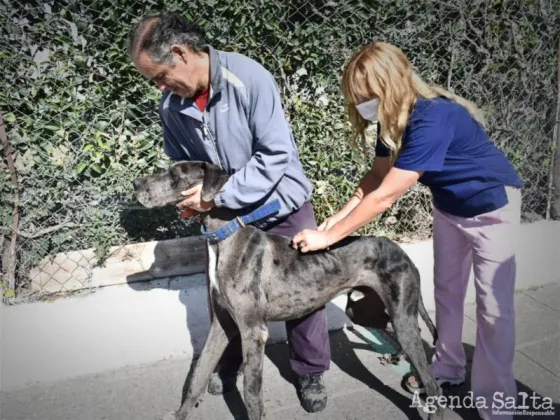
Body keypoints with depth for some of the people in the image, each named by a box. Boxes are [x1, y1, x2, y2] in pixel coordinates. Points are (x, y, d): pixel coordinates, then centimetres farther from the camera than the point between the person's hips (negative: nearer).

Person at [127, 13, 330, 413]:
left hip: (282, 205, -4)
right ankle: (230, 364, 39)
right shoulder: (172, 105, -7)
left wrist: (219, 194, -29)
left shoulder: (249, 78, -24)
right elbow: (182, 164, 7)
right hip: (227, 213, 5)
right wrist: (190, 198, -14)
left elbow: (277, 154, -26)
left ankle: (311, 372, 28)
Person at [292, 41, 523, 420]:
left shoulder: (433, 120, -37)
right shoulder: (395, 118, -11)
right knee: (447, 290, 16)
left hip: (492, 206, -8)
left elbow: (386, 196, -38)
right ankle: (448, 369, 34)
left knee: (493, 307, -2)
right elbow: (377, 176, -4)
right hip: (449, 206, 8)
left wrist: (328, 237, -31)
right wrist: (337, 218, -12)